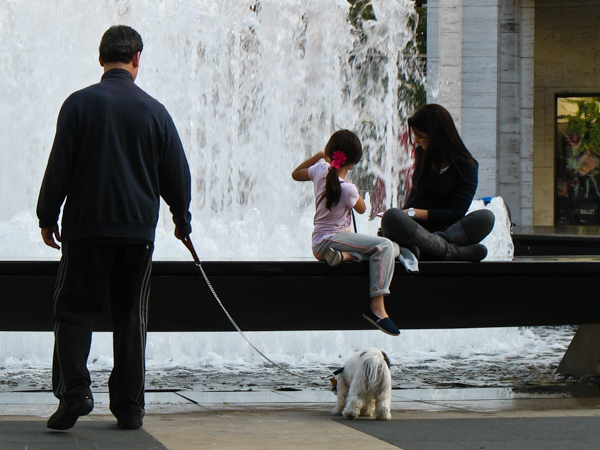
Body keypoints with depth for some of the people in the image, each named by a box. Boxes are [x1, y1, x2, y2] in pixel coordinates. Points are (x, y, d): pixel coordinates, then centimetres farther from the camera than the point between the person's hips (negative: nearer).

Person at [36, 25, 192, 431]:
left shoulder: (80, 104, -5)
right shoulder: (154, 111, 1)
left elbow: (59, 167, -5)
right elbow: (177, 174, 8)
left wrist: (48, 216, 6)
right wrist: (182, 219, 23)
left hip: (85, 228, -2)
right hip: (139, 230, 2)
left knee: (74, 310, 4)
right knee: (131, 317, 8)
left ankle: (74, 391, -13)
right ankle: (130, 406, 8)